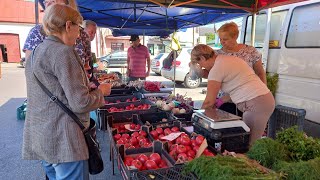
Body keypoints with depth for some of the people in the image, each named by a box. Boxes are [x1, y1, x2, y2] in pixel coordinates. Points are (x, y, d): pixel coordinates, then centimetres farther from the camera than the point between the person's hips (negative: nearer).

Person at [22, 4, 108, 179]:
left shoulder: (35, 53, 13)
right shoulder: (63, 52, -16)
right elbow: (80, 104, -20)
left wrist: (87, 86, 17)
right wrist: (99, 93, -1)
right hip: (62, 139, -9)